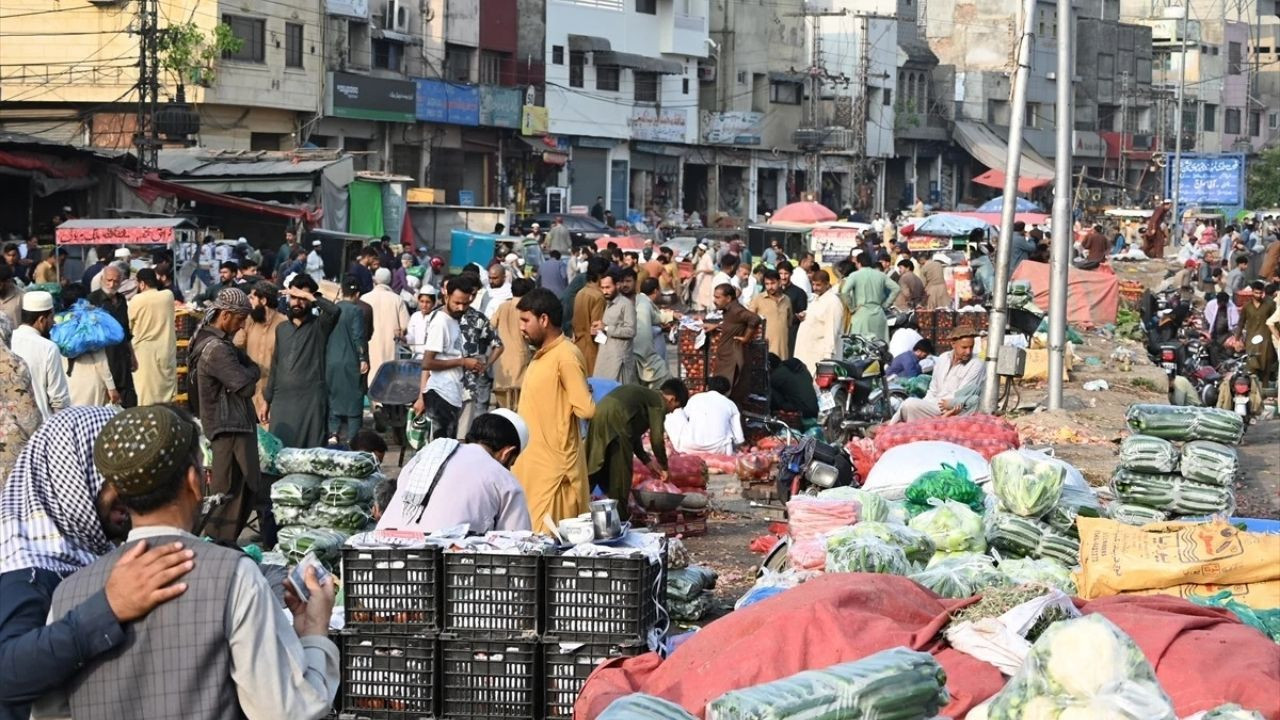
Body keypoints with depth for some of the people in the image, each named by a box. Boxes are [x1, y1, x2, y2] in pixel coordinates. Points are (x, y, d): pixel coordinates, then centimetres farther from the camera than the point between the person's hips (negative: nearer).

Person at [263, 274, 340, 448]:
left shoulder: (319, 326, 2)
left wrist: (309, 297, -12)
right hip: (282, 401, 5)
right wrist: (267, 401, 18)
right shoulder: (281, 329, 18)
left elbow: (334, 311, -21)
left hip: (311, 401, -5)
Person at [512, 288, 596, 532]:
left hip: (554, 467, -9)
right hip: (532, 464, 9)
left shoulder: (566, 356, -15)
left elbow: (585, 409, -20)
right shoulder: (541, 355, 15)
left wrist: (563, 407, -4)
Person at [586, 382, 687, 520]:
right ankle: (619, 518, 8)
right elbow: (656, 439, -1)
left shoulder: (644, 395, 31)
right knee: (620, 473, 2)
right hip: (614, 419, -9)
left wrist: (647, 461, 36)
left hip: (598, 414, 9)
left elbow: (633, 432, 35)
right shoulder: (658, 402, 5)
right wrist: (664, 466, 12)